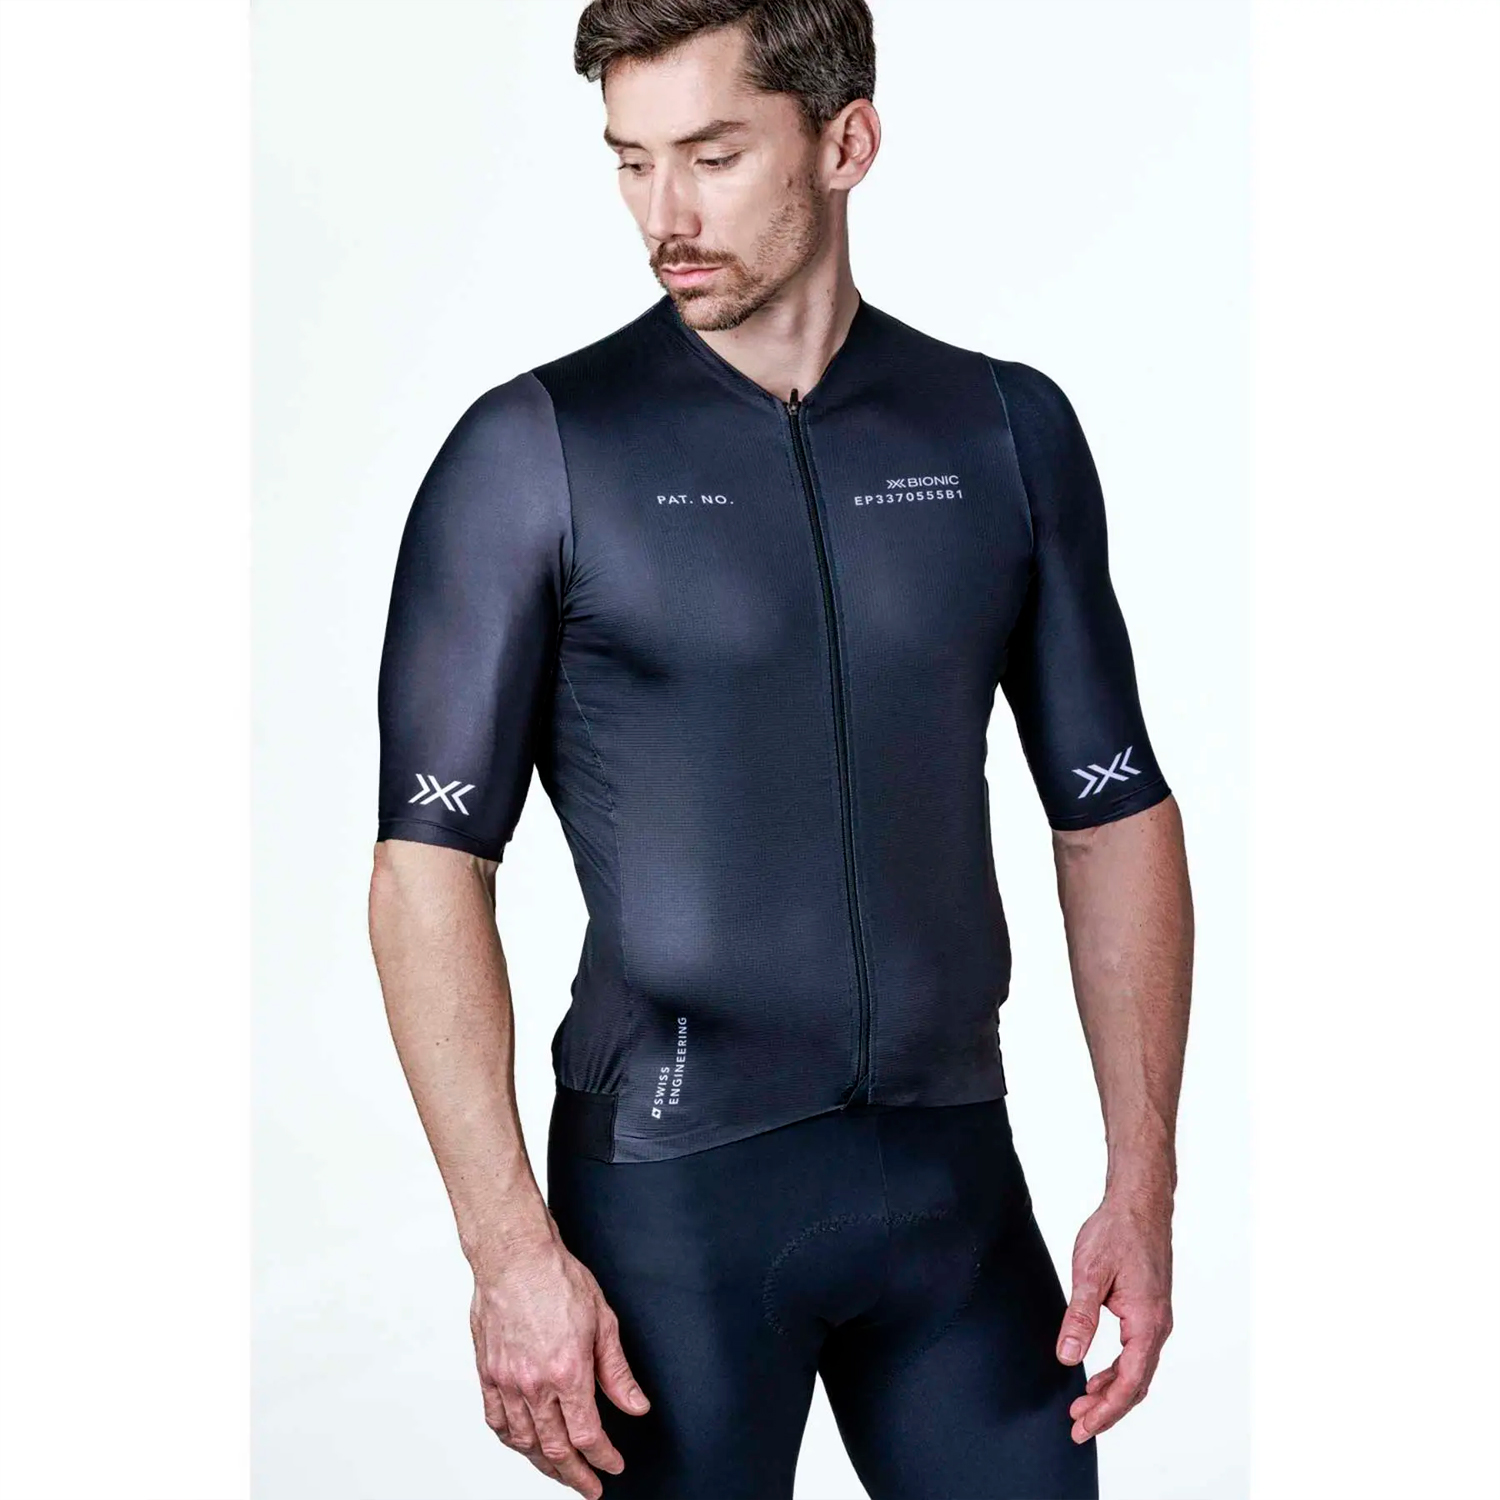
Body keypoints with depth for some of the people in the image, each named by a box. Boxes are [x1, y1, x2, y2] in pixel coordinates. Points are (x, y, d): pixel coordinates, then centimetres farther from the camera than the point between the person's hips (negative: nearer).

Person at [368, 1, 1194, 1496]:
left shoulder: (1008, 431, 5)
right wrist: (512, 1249, -14)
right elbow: (432, 861, -7)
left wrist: (1141, 1184, 2)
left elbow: (1113, 810, 8)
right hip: (670, 1180, -3)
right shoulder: (534, 451, -5)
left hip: (953, 1170, 3)